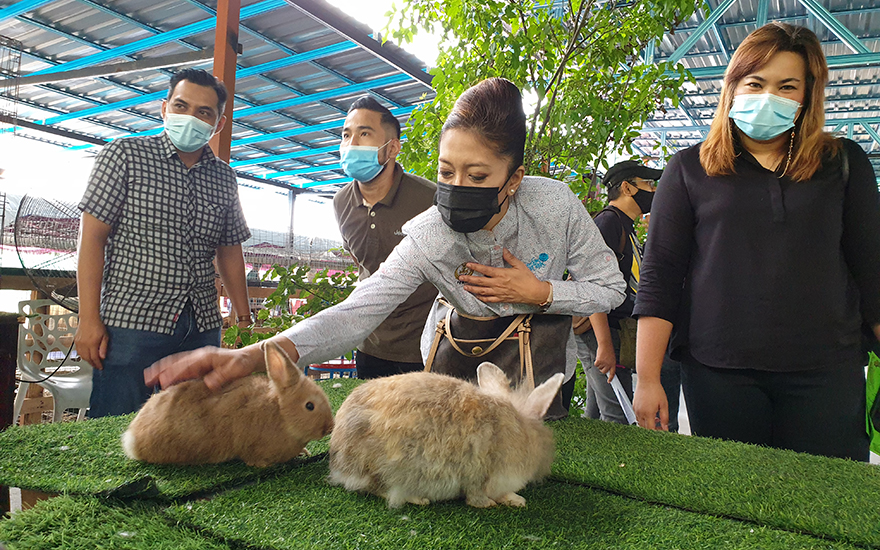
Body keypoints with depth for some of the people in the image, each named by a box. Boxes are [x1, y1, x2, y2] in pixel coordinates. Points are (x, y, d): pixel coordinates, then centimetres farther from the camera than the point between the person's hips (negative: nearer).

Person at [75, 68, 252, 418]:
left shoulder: (224, 178, 12)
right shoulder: (125, 155, 1)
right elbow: (92, 237, -3)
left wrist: (244, 319, 13)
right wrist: (89, 320, -9)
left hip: (202, 328, 4)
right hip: (130, 323, -4)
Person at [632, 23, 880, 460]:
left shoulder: (844, 164, 9)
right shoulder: (690, 169, 4)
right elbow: (658, 279, 0)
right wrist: (648, 379, -5)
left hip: (827, 374, 2)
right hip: (718, 372, -1)